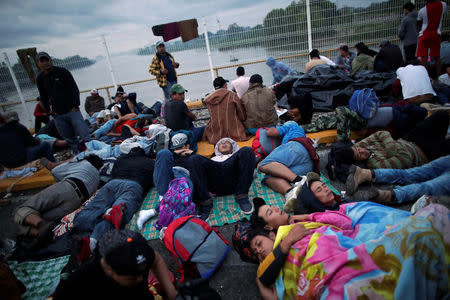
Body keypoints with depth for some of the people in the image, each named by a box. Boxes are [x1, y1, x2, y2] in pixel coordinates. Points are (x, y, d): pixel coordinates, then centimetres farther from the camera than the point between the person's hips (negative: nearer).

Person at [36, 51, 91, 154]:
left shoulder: (62, 72, -1)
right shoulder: (40, 79, 10)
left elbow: (75, 90, -3)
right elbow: (43, 97, 19)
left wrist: (75, 106, -9)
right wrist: (48, 110, 6)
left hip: (72, 110, -4)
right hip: (57, 115, 4)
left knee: (84, 134, -12)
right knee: (69, 139, 7)